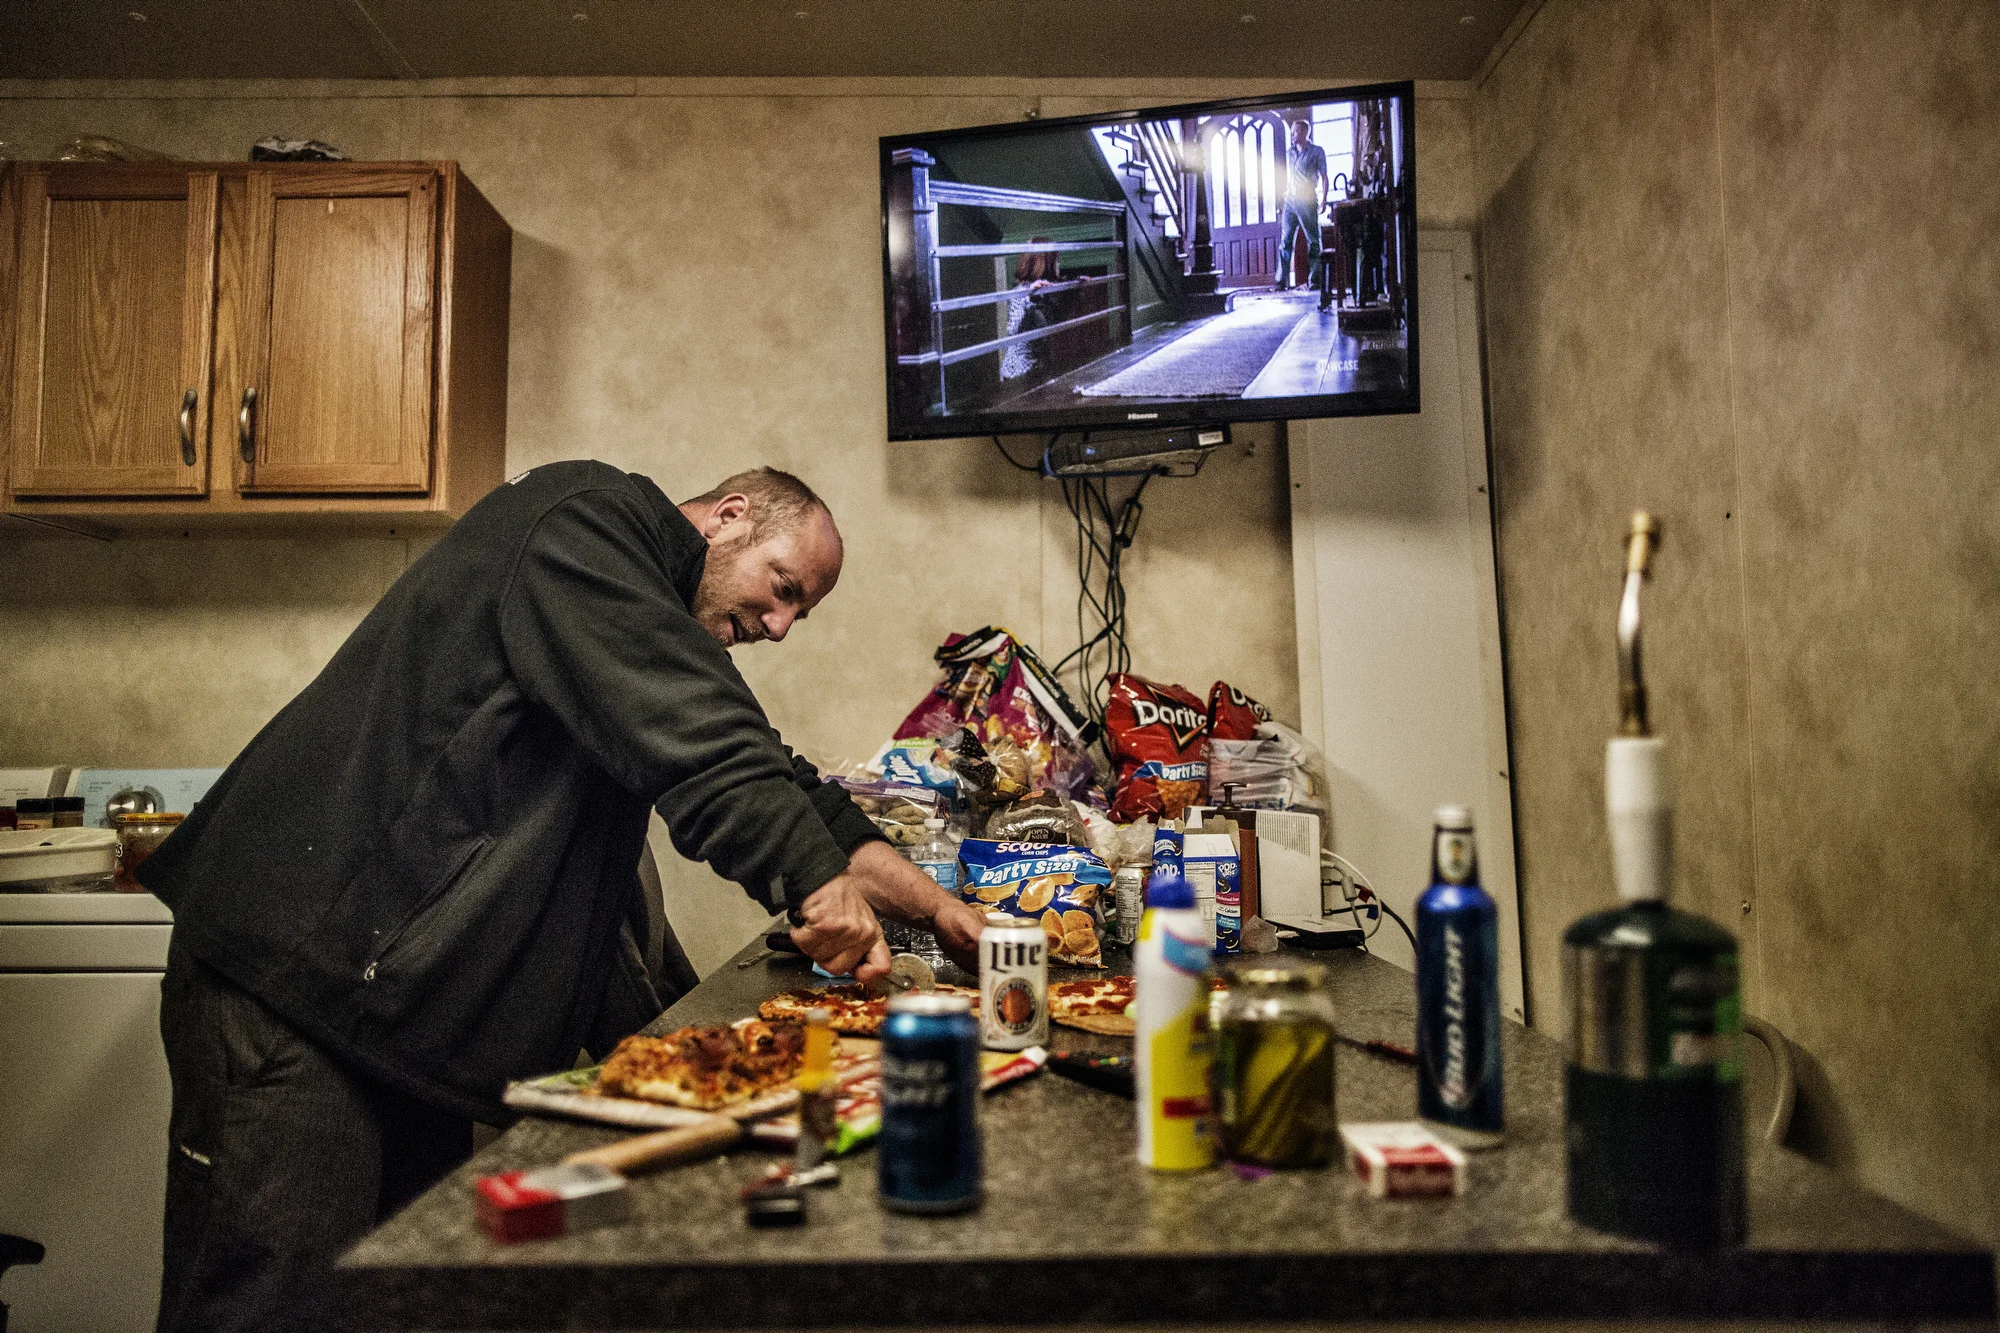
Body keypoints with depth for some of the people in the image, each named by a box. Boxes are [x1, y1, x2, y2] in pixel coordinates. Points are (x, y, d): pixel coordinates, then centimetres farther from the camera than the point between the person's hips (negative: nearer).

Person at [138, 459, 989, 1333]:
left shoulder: (653, 612, 18)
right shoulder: (582, 519, -10)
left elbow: (774, 782, 17)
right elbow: (695, 744, -24)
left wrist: (933, 904, 10)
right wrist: (820, 884, -23)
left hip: (411, 992, 10)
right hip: (299, 967, -9)